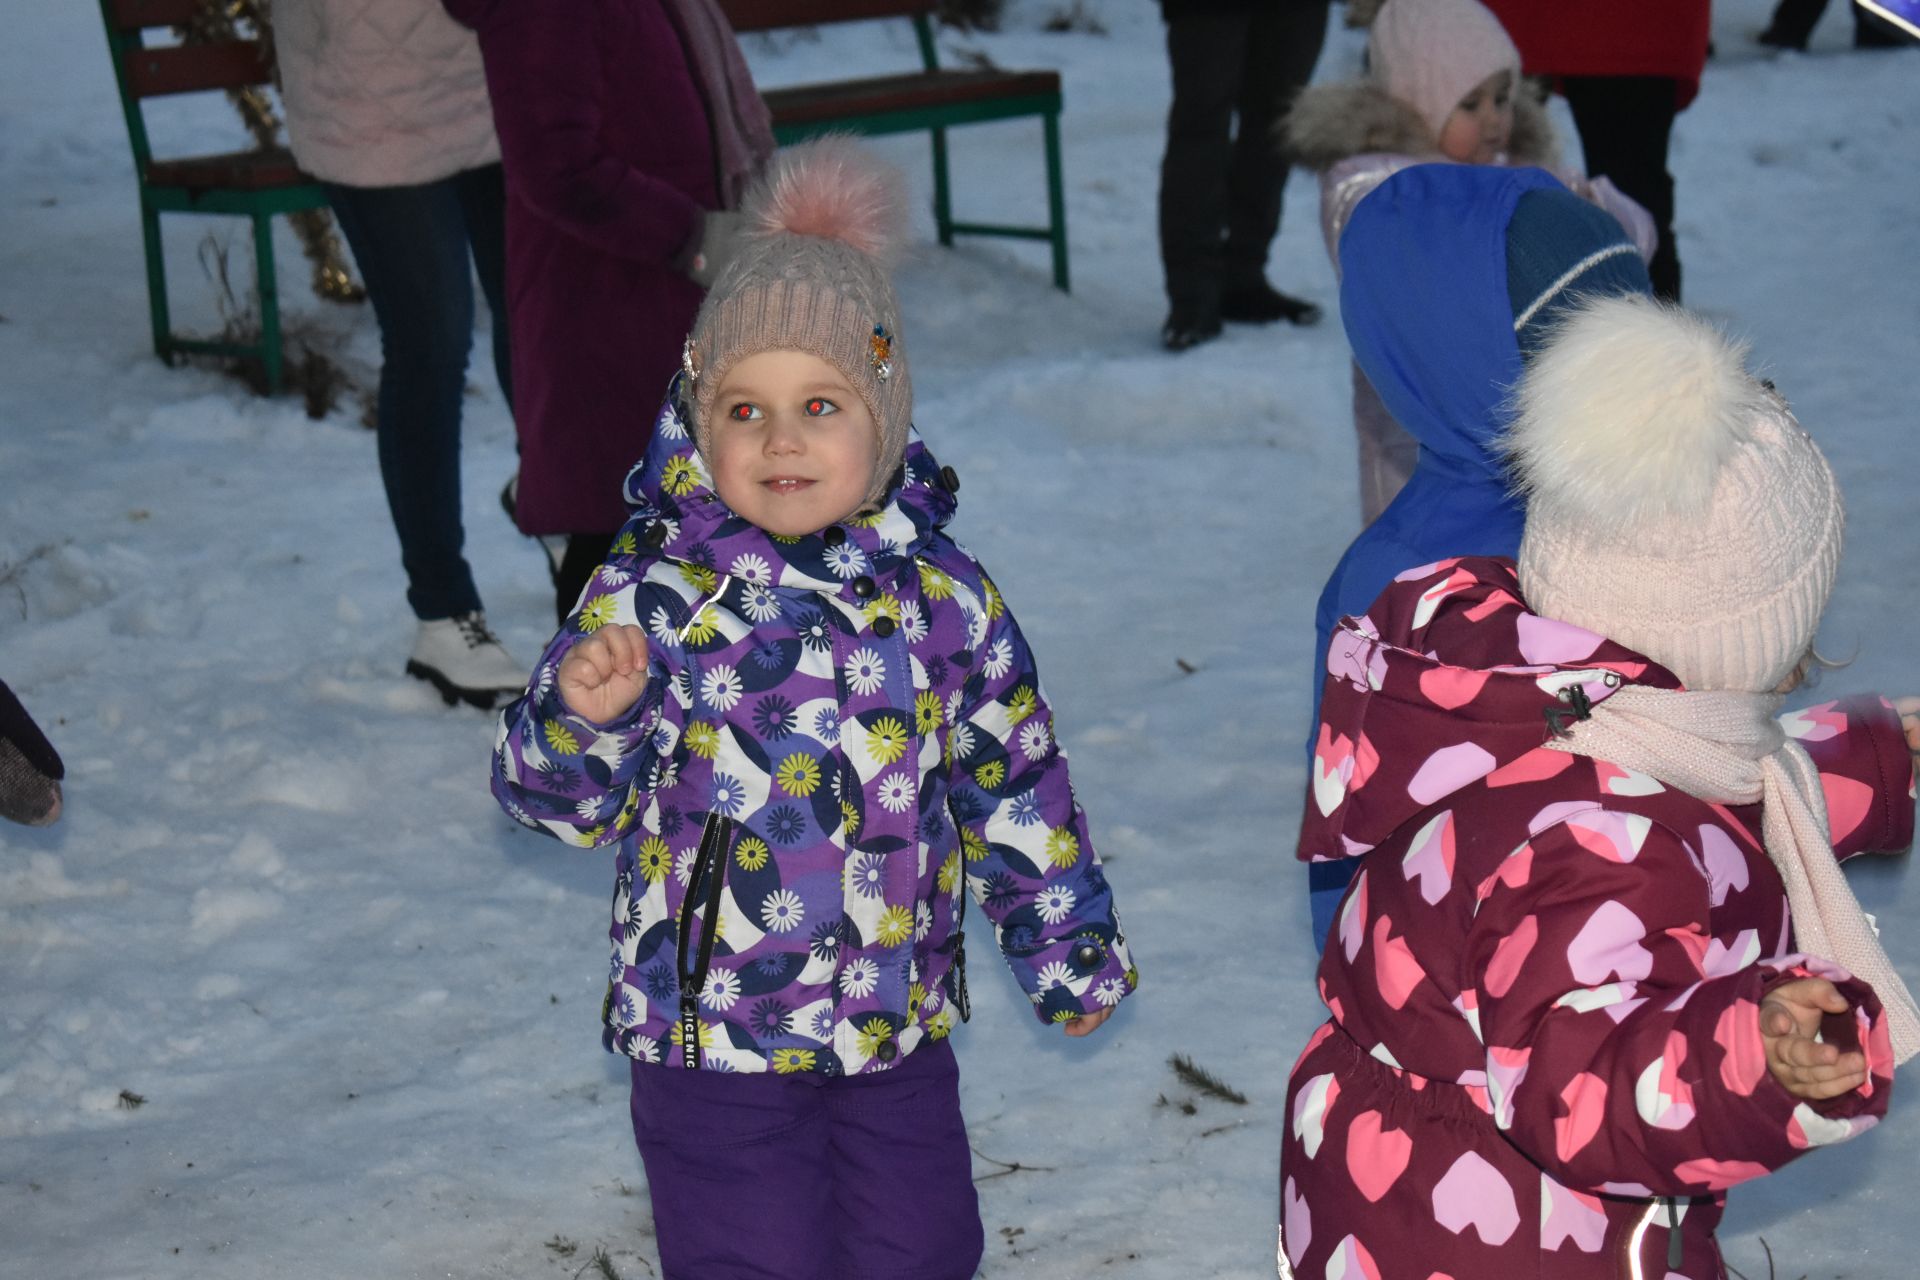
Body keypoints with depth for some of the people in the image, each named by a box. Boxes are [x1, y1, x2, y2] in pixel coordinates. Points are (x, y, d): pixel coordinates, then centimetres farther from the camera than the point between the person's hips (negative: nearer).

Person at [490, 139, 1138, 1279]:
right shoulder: (655, 598, -12)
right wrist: (582, 712, -30)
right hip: (712, 1040, -3)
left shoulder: (944, 598, -4)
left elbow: (1016, 783, 8)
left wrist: (1068, 946, 13)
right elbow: (564, 801, -9)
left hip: (899, 1026, 3)